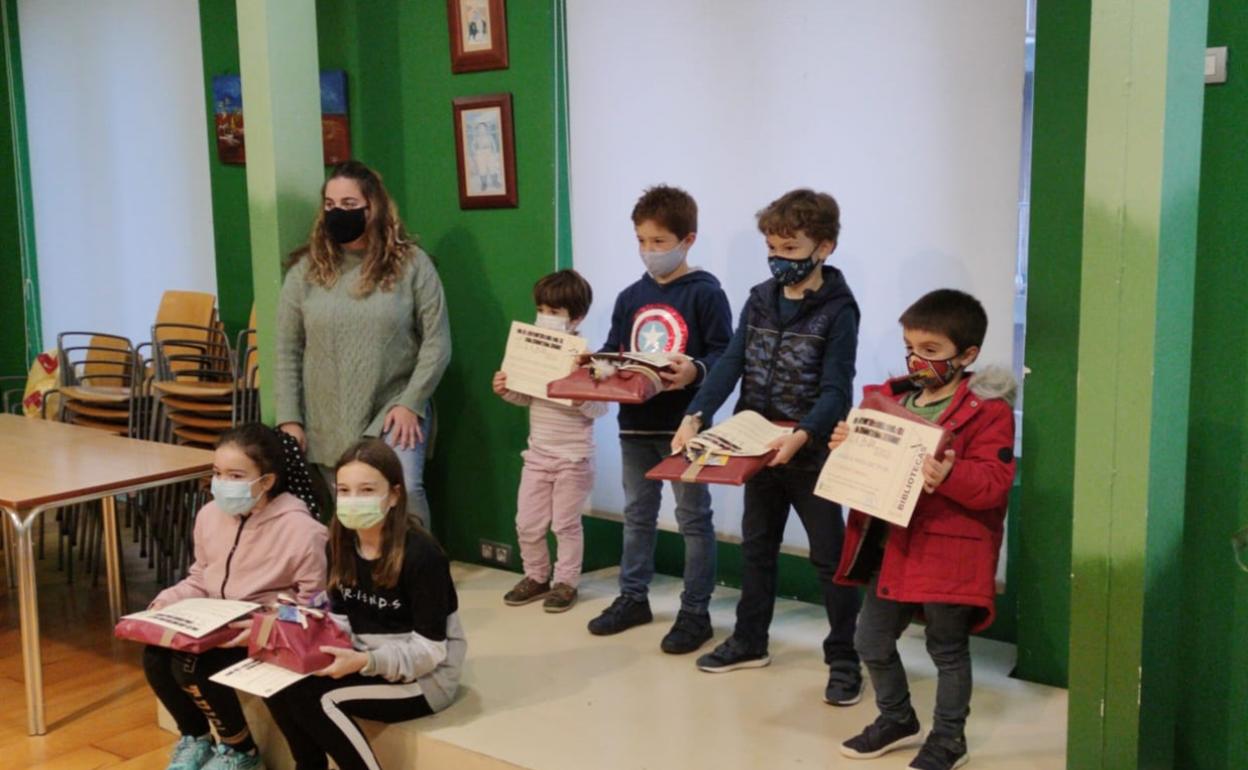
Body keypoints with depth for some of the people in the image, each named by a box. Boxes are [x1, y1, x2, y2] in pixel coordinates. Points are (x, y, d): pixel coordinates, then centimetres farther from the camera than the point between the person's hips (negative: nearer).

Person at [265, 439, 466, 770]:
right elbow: (341, 620, 8)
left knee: (310, 696, -23)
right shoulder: (341, 544, -1)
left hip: (424, 675, -7)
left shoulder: (421, 555, -22)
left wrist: (364, 662, -31)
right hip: (365, 662, 7)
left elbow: (430, 651, -20)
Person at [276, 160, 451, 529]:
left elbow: (436, 342, -3)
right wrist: (290, 420, 0)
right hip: (326, 425, 3)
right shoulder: (306, 269, 5)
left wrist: (409, 404, -10)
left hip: (392, 413, -3)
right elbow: (287, 353, 6)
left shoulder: (410, 263, -2)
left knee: (405, 491, -23)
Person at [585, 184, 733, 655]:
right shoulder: (630, 297, 8)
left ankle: (695, 612, 13)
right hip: (635, 423, 6)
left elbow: (724, 354, -14)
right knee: (637, 513, 18)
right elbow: (612, 351, 11)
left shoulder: (705, 293, -10)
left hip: (684, 424, -6)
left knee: (693, 518, 5)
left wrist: (696, 371, -32)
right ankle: (633, 597, 32)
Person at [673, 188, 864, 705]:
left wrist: (801, 436, -36)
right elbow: (730, 365, -3)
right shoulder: (760, 299, 4)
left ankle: (844, 659, 16)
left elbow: (835, 389, -19)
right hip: (756, 449, 6)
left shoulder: (838, 310, -13)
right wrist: (695, 416, -18)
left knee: (830, 557, 5)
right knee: (756, 547, 18)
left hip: (812, 454, -6)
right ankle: (750, 641, 34)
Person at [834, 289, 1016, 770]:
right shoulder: (891, 398, 6)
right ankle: (897, 719, 37)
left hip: (947, 553, -7)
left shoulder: (987, 410, -13)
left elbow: (994, 482, -21)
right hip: (891, 545, 7)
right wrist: (849, 447, -4)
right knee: (871, 642, 15)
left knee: (947, 649, 11)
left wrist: (950, 475, -38)